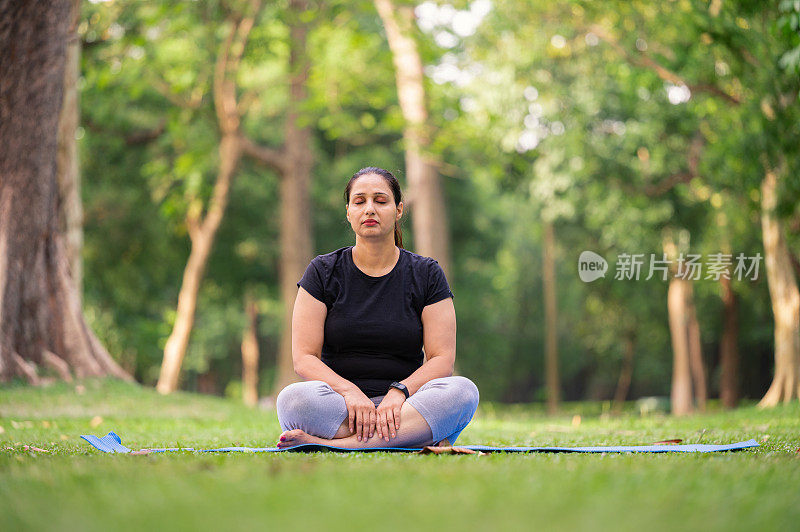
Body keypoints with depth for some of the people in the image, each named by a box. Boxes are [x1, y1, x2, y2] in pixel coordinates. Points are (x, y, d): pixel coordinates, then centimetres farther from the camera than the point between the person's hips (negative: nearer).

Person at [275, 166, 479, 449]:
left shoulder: (426, 274, 8)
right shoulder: (323, 272, 7)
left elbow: (442, 359, 0)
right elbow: (304, 358, -2)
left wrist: (398, 393, -20)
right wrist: (349, 392, -21)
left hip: (404, 405, 1)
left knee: (463, 391, -30)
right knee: (294, 398, -33)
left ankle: (338, 442, -32)